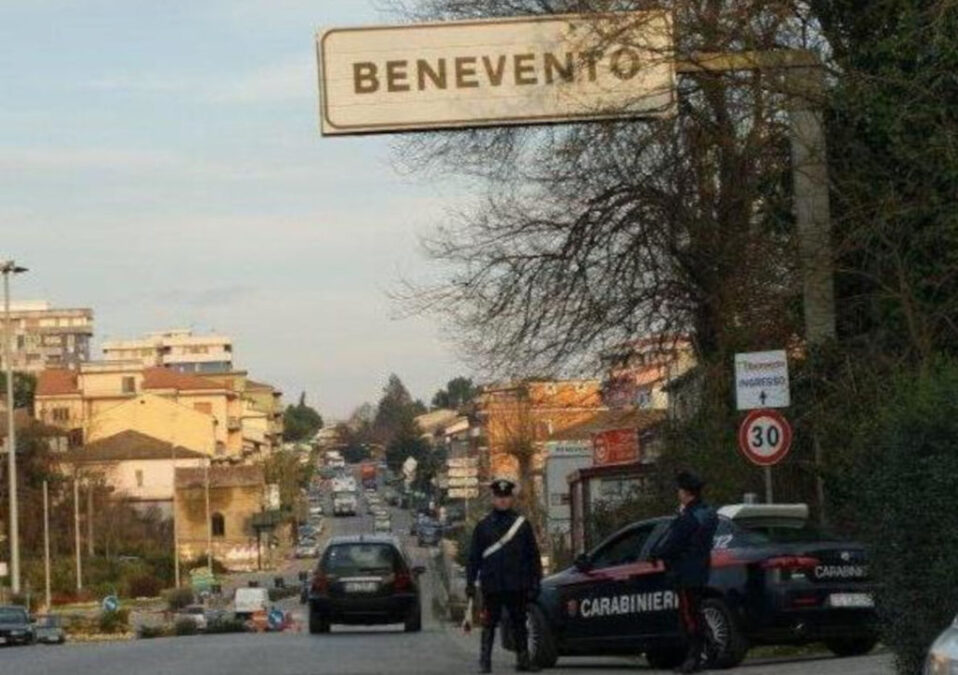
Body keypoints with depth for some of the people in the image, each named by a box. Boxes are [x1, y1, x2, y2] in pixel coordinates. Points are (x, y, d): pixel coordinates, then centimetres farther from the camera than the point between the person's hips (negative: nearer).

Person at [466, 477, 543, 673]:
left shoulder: (522, 524, 7)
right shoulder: (483, 526, 6)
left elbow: (533, 556, 8)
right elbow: (474, 557, 7)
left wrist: (534, 584, 2)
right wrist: (470, 582, 1)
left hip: (517, 586, 1)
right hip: (491, 586, -1)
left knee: (519, 622, 8)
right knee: (489, 623, 1)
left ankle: (523, 659, 16)